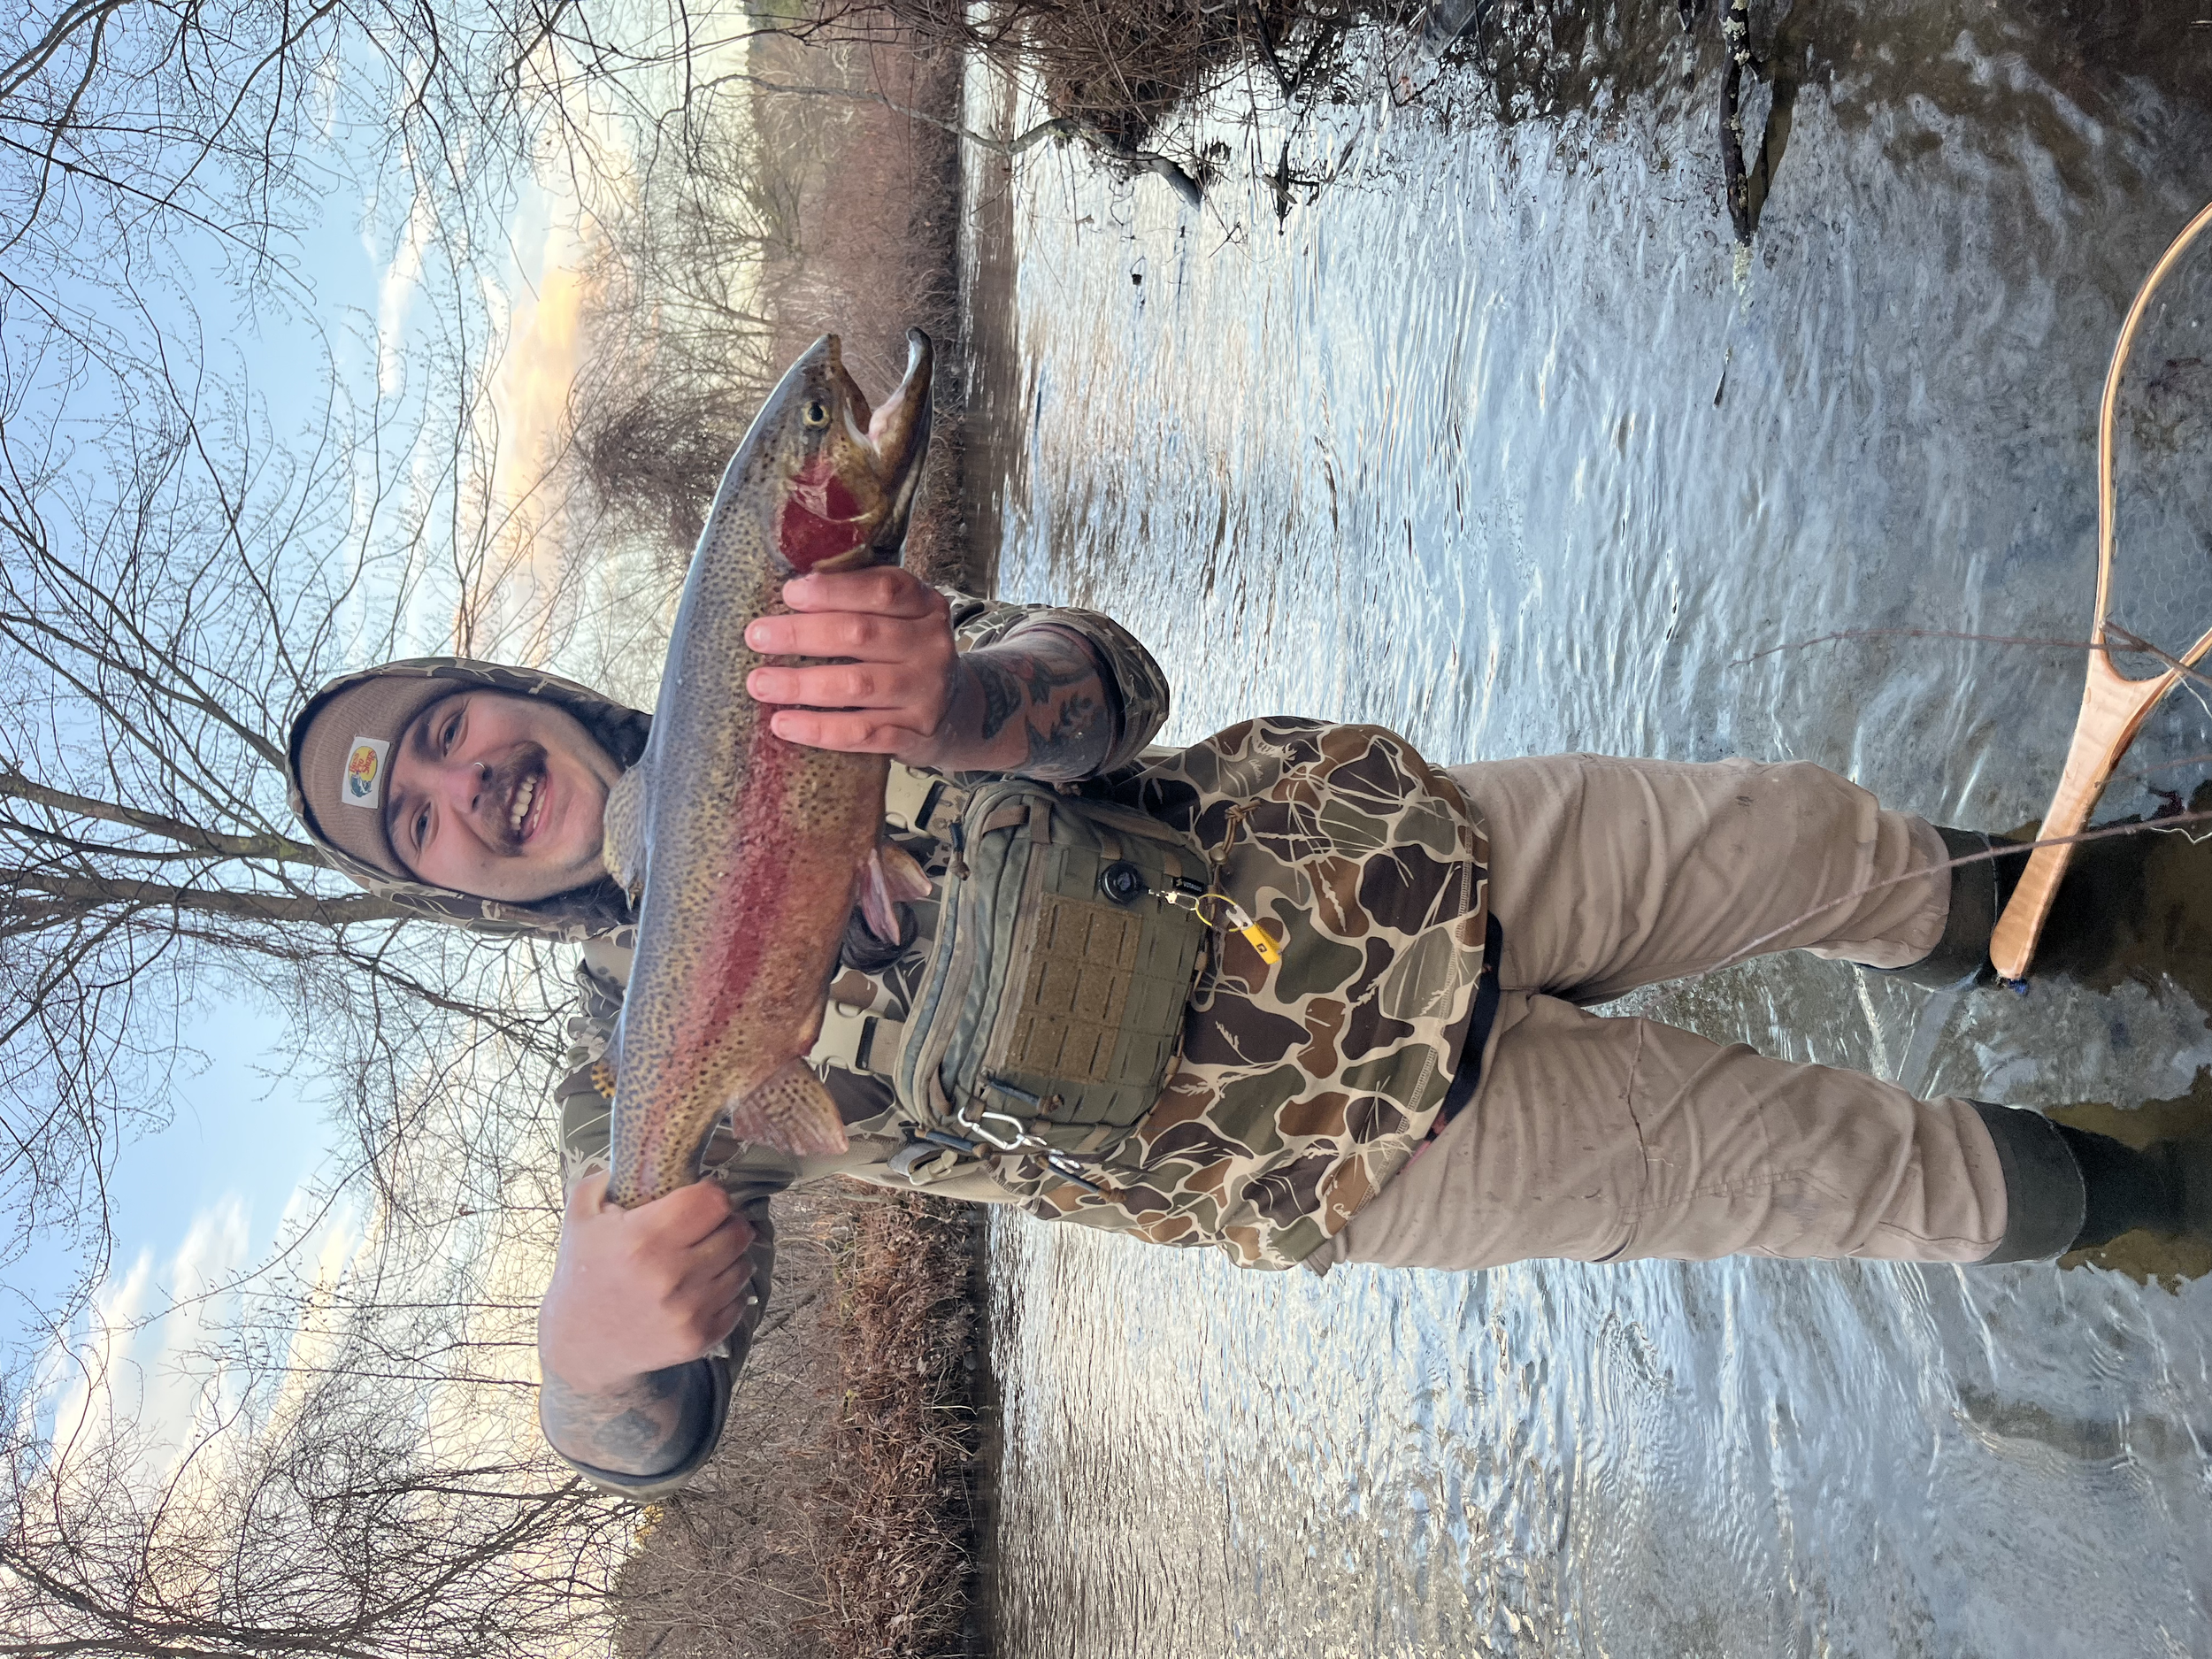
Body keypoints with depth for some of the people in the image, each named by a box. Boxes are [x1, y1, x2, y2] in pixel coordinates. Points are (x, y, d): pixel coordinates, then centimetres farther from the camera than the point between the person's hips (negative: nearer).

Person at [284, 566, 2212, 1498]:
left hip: (1372, 860, 3)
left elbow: (1105, 678, -14)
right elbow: (645, 1438, -9)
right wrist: (599, 1319, -36)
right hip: (1377, 1138, -3)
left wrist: (964, 693, -40)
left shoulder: (783, 668, 0)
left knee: (1831, 836, 12)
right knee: (1873, 1170, 5)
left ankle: (2014, 904, 46)